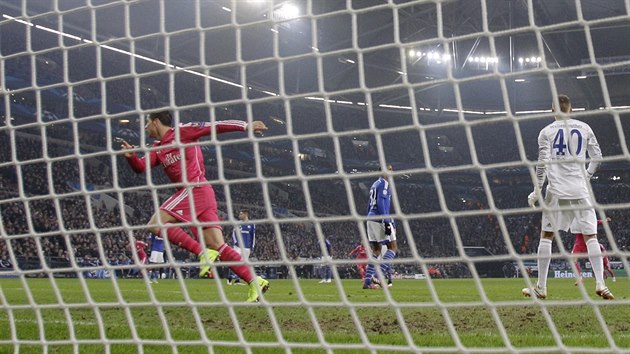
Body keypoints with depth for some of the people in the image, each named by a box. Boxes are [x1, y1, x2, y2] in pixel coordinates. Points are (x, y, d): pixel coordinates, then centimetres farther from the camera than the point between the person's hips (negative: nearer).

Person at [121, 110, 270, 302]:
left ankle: (203, 252, -20)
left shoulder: (182, 131, 0)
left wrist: (246, 126, -10)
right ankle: (255, 282, -5)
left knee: (155, 224, -13)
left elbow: (214, 127, -4)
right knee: (218, 247, 0)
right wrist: (130, 156, -4)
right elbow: (141, 167, 17)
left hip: (194, 189, -8)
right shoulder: (157, 148, 24)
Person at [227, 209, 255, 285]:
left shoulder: (251, 224, 6)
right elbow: (234, 233, 7)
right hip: (238, 246, -1)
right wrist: (235, 242, -9)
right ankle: (230, 277, -6)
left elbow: (253, 236, 10)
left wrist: (252, 248, 7)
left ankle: (237, 279, 9)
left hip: (247, 247, 1)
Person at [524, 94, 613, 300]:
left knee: (546, 235, 7)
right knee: (591, 236, 5)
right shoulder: (584, 128, 7)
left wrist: (536, 191, 1)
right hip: (580, 190, 1)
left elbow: (542, 164, -5)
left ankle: (541, 288, 6)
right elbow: (597, 157, 9)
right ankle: (600, 284, -6)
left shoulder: (546, 132, 1)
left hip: (556, 190, -1)